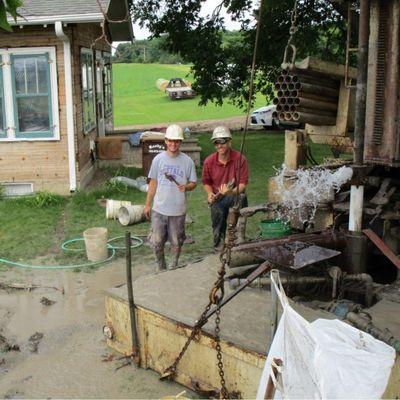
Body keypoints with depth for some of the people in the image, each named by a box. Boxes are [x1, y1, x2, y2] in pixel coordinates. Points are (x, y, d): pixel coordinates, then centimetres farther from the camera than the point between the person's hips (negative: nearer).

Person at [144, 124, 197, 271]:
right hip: (159, 208, 1)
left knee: (176, 242, 11)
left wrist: (186, 187, -20)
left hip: (178, 209, -1)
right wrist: (148, 204, 8)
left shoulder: (187, 161, -4)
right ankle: (160, 266, 31)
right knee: (157, 241, 8)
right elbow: (153, 183, 7)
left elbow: (193, 182, 3)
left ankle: (173, 268, 32)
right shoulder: (158, 159, 0)